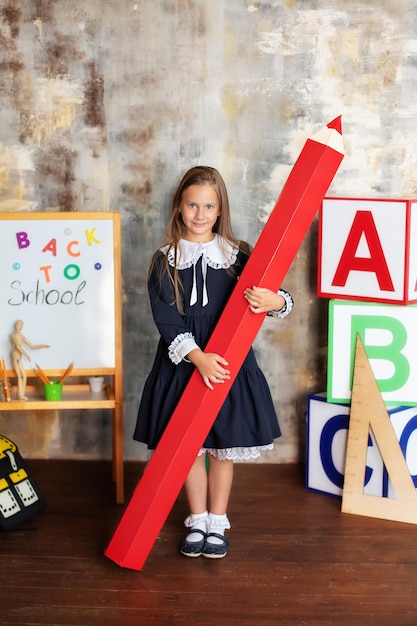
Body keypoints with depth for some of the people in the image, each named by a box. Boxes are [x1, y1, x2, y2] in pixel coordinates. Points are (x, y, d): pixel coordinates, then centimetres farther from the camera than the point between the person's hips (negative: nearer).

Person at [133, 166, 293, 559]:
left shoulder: (238, 256, -1)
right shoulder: (166, 259, -1)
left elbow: (276, 297, -5)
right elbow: (165, 318, -9)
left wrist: (275, 301, -31)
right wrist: (198, 357, -22)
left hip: (229, 363, 0)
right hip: (182, 364, 0)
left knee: (224, 447, 10)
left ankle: (217, 523, 27)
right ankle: (197, 522, 28)